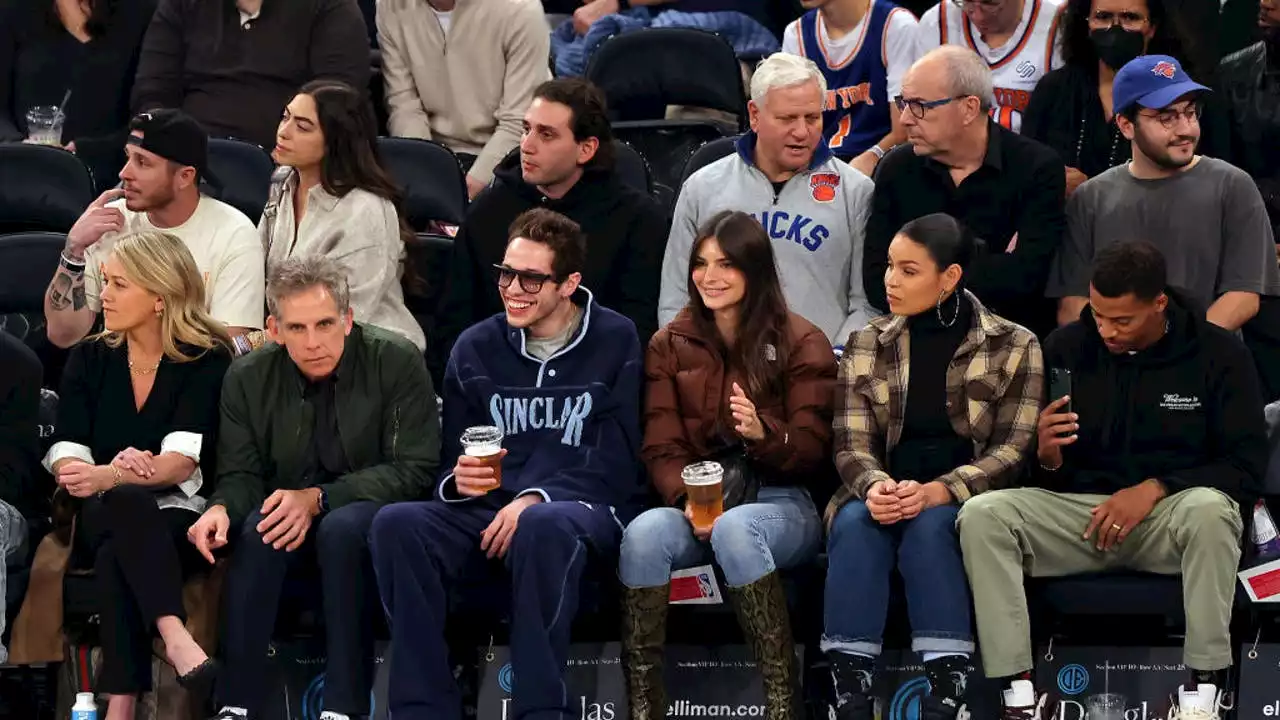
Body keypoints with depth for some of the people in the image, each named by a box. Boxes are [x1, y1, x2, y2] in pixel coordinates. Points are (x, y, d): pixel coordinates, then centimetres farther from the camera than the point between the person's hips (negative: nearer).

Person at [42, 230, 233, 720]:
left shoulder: (206, 361, -1)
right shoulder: (90, 359, 10)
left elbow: (184, 461, -15)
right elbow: (65, 456, -1)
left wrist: (107, 477, -34)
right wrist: (119, 472, -25)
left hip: (180, 516, -2)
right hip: (102, 515, 2)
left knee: (118, 553, -36)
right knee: (126, 503, -36)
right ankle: (174, 636, -54)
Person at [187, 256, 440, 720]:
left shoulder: (398, 364, -9)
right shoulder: (248, 379, 1)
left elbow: (412, 471, -13)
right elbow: (241, 474, 6)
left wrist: (317, 499, -24)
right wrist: (222, 508, -21)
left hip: (375, 516, -3)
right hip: (288, 521, 3)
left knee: (342, 526, -36)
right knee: (255, 530, -31)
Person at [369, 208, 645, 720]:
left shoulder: (615, 344, 3)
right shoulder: (476, 348, 14)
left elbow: (616, 469, -4)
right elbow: (450, 466, 16)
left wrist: (537, 498, -17)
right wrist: (458, 481, -9)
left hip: (582, 512, -4)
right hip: (488, 514, 4)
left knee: (542, 526, -41)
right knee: (396, 525, -26)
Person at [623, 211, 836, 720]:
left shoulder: (800, 342, 4)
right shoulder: (670, 345, 13)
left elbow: (813, 451, -1)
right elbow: (661, 447, 6)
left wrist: (766, 434, -24)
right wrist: (689, 501, -15)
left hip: (782, 502, -3)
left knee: (734, 529, -39)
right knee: (644, 533, -33)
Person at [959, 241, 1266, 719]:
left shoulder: (1218, 354, -4)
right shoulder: (1065, 349, 2)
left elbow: (1246, 466, -5)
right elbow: (1047, 475, 9)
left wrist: (1155, 489, -17)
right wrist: (1046, 457, -16)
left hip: (1170, 510, -2)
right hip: (1079, 511, 3)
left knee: (1209, 510, -38)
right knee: (981, 516, -24)